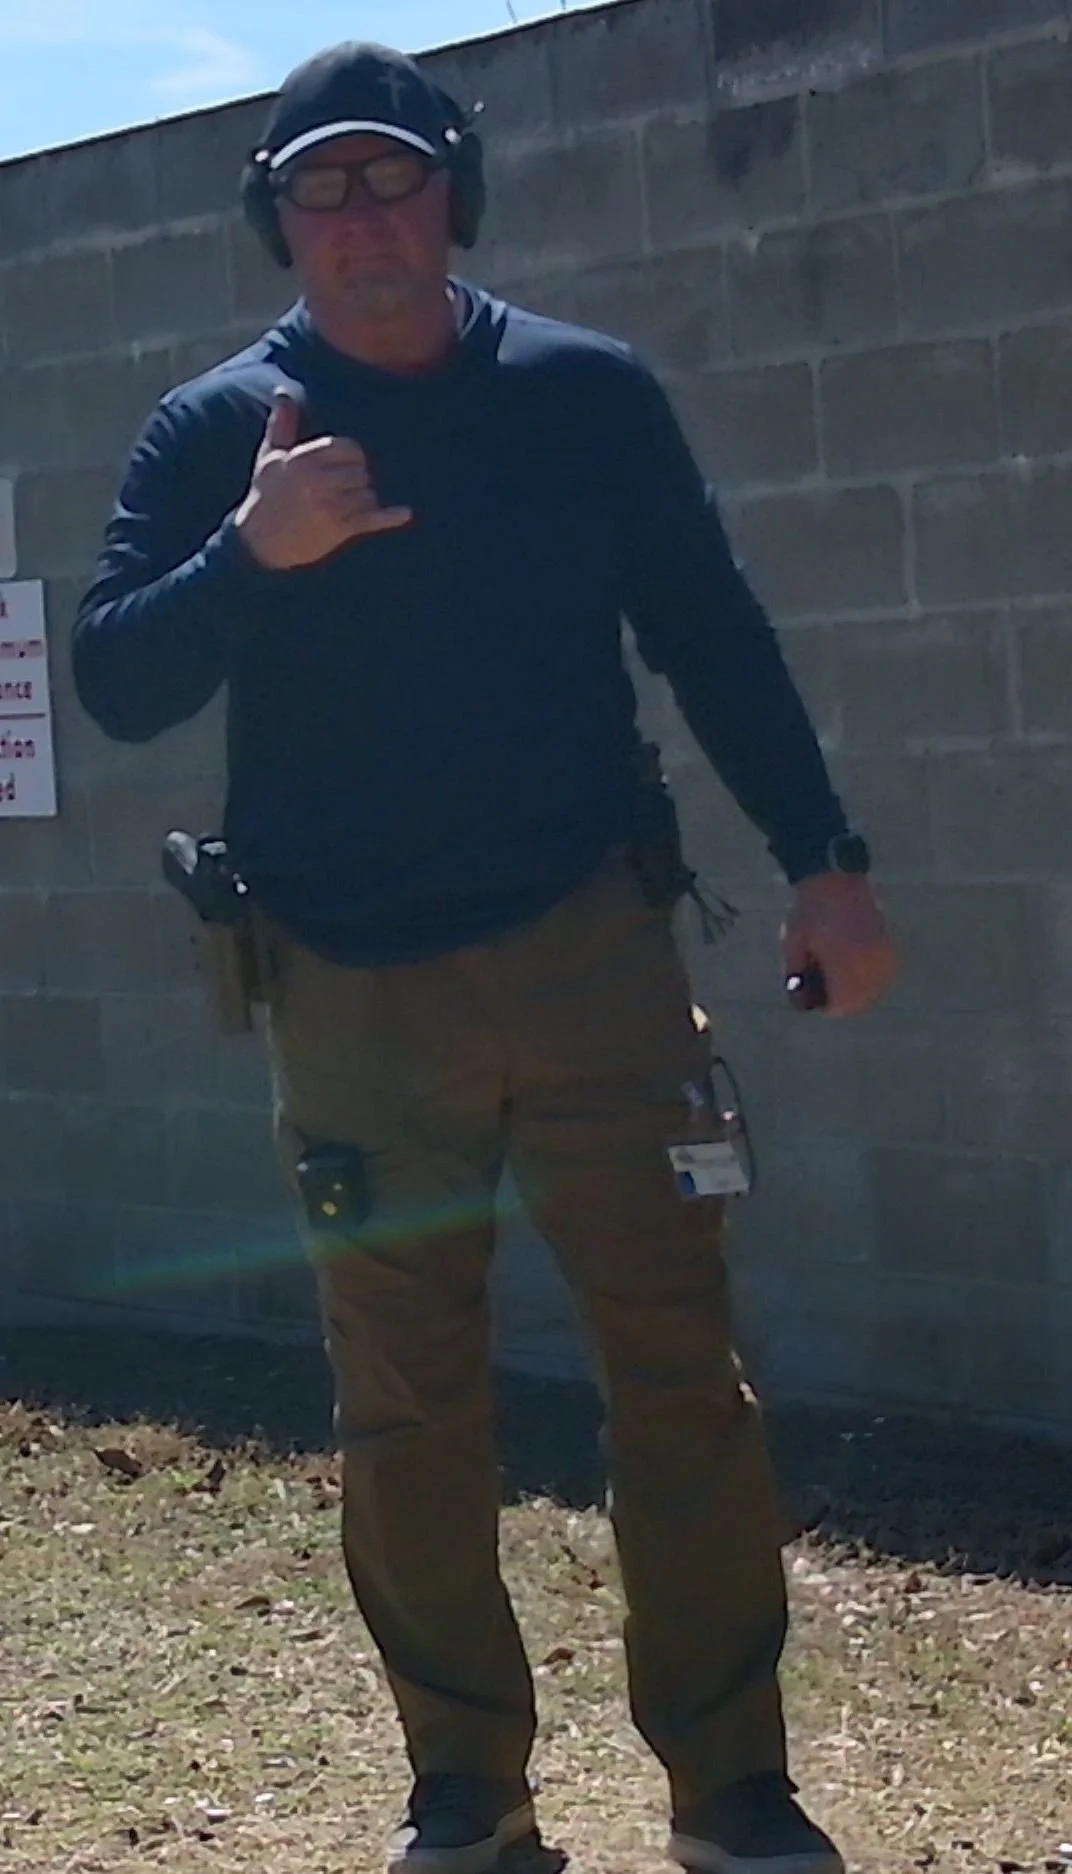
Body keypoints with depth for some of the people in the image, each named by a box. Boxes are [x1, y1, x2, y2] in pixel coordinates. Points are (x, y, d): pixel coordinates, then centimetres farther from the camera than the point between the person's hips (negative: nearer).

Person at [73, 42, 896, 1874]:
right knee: (405, 1414, 6)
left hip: (590, 956, 0)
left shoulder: (584, 393, 4)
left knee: (681, 1373, -3)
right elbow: (114, 683, -5)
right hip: (354, 991, 0)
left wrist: (822, 864, 2)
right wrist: (254, 553, -22)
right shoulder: (214, 433, 2)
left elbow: (714, 638, 9)